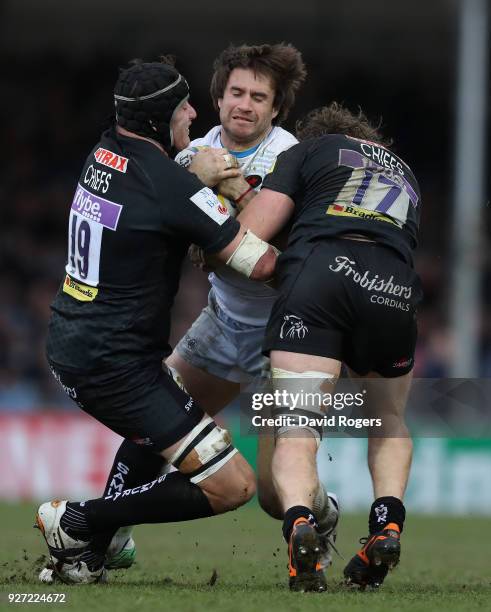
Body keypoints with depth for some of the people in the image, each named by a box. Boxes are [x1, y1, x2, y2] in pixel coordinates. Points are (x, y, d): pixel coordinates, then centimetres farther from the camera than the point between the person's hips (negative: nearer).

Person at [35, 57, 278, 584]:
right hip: (116, 367, -9)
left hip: (67, 345, 9)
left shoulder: (102, 153, 5)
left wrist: (204, 175, 5)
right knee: (233, 486, -8)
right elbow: (260, 263, -15)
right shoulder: (172, 186, -18)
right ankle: (77, 523, -2)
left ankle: (91, 550, 21)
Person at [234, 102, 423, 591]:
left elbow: (248, 235, 15)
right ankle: (387, 523, 2)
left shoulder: (310, 149, 26)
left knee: (297, 432, -5)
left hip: (319, 272, -3)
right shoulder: (405, 175, 39)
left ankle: (299, 523, -34)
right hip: (395, 289, 3)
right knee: (388, 421, 26)